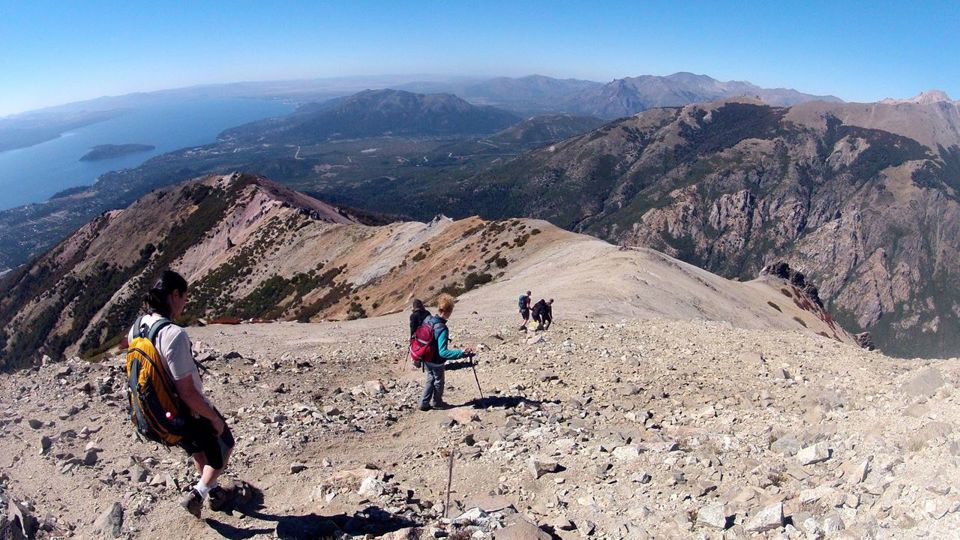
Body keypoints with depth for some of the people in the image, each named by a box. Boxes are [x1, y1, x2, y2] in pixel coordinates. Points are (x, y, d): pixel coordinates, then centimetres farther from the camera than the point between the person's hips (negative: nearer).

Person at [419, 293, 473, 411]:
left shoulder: (428, 319, -10)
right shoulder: (442, 329, -33)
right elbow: (443, 352, -35)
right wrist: (462, 353, -38)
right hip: (436, 361, -6)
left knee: (430, 379, 26)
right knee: (438, 381, 19)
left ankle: (424, 403, 31)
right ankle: (437, 403, 39)